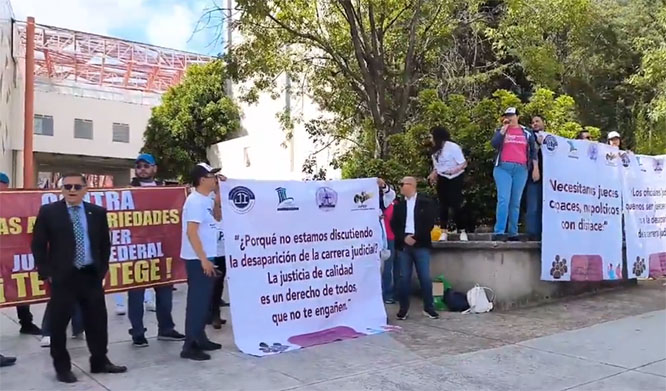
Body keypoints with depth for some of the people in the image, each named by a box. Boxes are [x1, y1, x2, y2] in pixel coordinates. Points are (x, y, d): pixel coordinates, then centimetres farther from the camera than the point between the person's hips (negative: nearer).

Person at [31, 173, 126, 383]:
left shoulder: (98, 212, 5)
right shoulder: (48, 212, -2)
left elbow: (105, 243, 12)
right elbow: (38, 245, -1)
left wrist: (102, 269, 7)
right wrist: (46, 273, -6)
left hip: (92, 275, 3)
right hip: (62, 277, -2)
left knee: (97, 321, 10)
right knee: (58, 323, 6)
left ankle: (100, 361, 26)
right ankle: (62, 367, 23)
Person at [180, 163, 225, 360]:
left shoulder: (207, 200, 10)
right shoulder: (195, 201, -17)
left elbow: (217, 218, 23)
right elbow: (191, 232, -22)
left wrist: (219, 195, 10)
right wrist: (203, 259, -23)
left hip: (206, 257, 10)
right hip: (198, 259, -10)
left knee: (204, 300, 15)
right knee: (197, 301, -5)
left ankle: (200, 339, 25)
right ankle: (189, 346, 1)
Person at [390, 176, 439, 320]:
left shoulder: (426, 203, 3)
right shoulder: (399, 205, 13)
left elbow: (429, 223, -5)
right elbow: (394, 224, 6)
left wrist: (416, 237, -13)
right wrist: (404, 237, -10)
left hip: (421, 245, -3)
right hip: (403, 245, 3)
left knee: (425, 277, -2)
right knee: (404, 278, 4)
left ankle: (428, 307, 9)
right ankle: (404, 308, 10)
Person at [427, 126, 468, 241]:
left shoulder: (453, 147, -18)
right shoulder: (435, 150, 3)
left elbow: (464, 163, -19)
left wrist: (455, 170, -35)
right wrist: (433, 174, -5)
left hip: (455, 178, -6)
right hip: (442, 179, 6)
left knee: (455, 204, -9)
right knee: (443, 205, 2)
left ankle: (462, 231, 3)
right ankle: (444, 231, 4)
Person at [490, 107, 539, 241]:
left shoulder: (526, 132, 15)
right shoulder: (501, 131, 12)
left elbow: (533, 151, 15)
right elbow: (494, 144, -7)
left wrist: (536, 168, 7)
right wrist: (504, 127, -5)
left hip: (521, 169, 2)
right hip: (503, 168, -2)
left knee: (516, 202, 5)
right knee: (504, 200, -14)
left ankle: (513, 233, 9)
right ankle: (499, 232, -16)